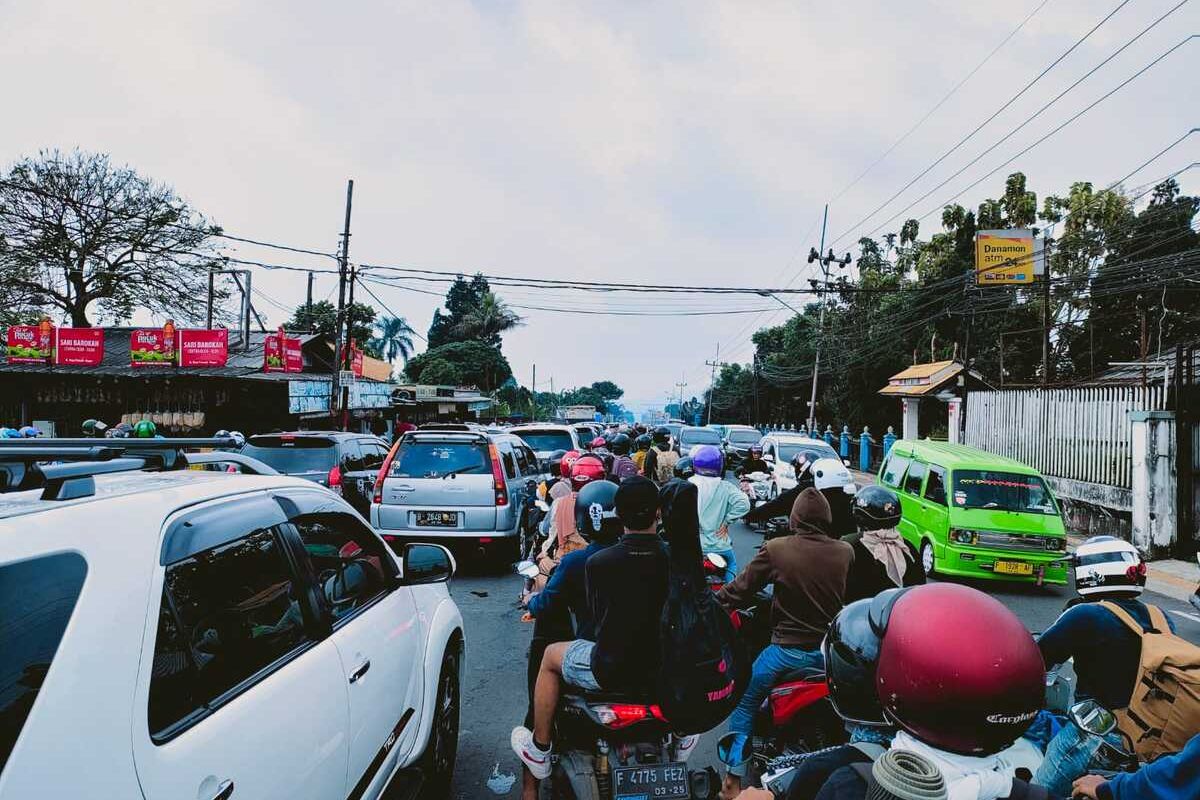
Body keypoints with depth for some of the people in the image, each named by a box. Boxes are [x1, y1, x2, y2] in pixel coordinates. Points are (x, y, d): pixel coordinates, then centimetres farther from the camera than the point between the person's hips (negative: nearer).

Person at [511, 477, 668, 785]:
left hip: (610, 672, -3)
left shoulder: (598, 562, -14)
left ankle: (539, 750, 35)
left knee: (551, 656, 25)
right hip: (668, 672, 3)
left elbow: (598, 617, 2)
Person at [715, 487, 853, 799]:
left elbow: (742, 589, -9)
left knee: (744, 702, 14)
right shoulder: (846, 552, -6)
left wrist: (714, 600, 8)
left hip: (788, 650, -4)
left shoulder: (775, 549, -16)